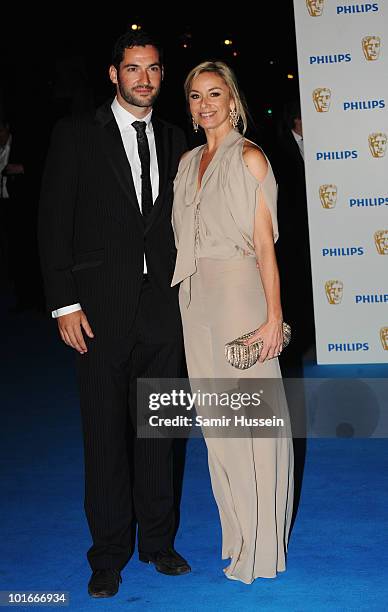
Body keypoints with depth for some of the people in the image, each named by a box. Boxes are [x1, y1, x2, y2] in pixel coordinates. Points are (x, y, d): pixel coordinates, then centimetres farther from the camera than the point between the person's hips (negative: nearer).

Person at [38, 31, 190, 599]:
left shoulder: (173, 140, 11)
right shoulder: (77, 135, 0)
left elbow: (180, 221, 13)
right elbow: (55, 222, -4)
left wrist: (184, 292, 4)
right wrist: (65, 303, -10)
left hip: (162, 307, 3)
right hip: (102, 307, -3)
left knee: (157, 426, 11)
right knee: (106, 431, 4)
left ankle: (158, 539, 25)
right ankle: (109, 553, 17)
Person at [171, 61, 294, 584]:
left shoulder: (250, 158, -4)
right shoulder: (188, 162, 15)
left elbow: (264, 242, -10)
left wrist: (273, 316, -16)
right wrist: (190, 296, 9)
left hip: (240, 290, -7)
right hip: (196, 296, 7)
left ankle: (264, 543, 10)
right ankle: (238, 533, 24)